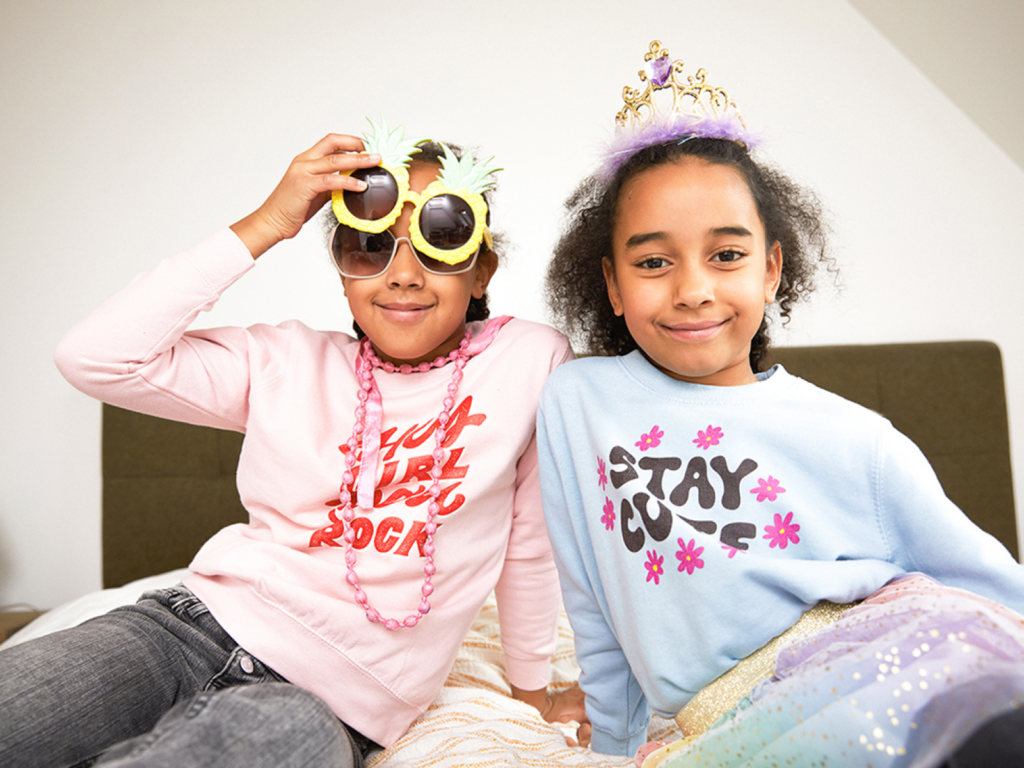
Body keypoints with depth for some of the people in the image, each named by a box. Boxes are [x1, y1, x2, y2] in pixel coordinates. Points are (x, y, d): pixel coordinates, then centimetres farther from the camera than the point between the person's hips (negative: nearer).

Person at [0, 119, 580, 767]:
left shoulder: (533, 361, -5)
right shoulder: (288, 364, 3)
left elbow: (530, 545, 3)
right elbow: (94, 358, -8)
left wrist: (533, 683, 15)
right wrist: (265, 226, -11)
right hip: (199, 623, 3)